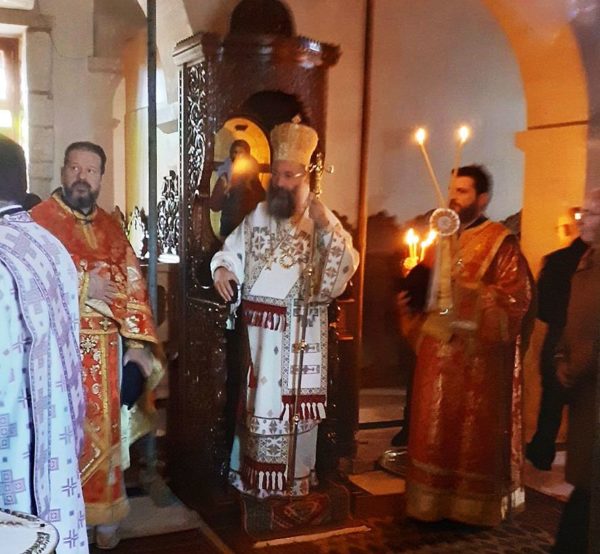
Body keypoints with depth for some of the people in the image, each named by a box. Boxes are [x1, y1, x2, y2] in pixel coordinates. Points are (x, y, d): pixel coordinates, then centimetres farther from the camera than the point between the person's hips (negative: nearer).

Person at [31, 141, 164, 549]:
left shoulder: (112, 228, 11)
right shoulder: (38, 220, -4)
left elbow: (133, 286, 7)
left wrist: (137, 343, -2)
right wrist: (82, 285, -13)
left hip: (107, 350, 4)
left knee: (104, 433, 11)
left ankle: (103, 514, 25)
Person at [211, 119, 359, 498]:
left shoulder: (321, 219, -1)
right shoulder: (257, 216, 8)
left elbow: (347, 266, -11)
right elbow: (232, 251, 12)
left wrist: (326, 227, -21)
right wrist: (222, 268, -9)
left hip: (301, 331, -3)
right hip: (258, 326, 3)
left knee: (294, 400, 3)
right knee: (255, 399, 10)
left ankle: (294, 480, 16)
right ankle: (252, 476, 23)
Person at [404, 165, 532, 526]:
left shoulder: (501, 242, -6)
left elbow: (516, 297, -14)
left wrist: (466, 292, -20)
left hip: (478, 354, -6)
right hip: (439, 350, 6)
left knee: (475, 433, 3)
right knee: (436, 429, 10)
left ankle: (475, 503, 17)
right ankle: (435, 500, 21)